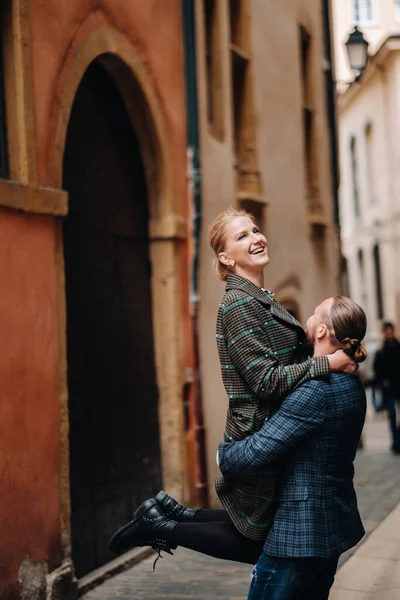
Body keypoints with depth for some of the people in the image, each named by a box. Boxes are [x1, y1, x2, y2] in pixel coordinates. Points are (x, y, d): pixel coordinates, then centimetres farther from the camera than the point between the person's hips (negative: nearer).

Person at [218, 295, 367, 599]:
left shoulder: (316, 391, -23)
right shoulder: (350, 384, 6)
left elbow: (257, 452, -23)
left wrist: (222, 453, -6)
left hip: (302, 530, -9)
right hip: (336, 524, 9)